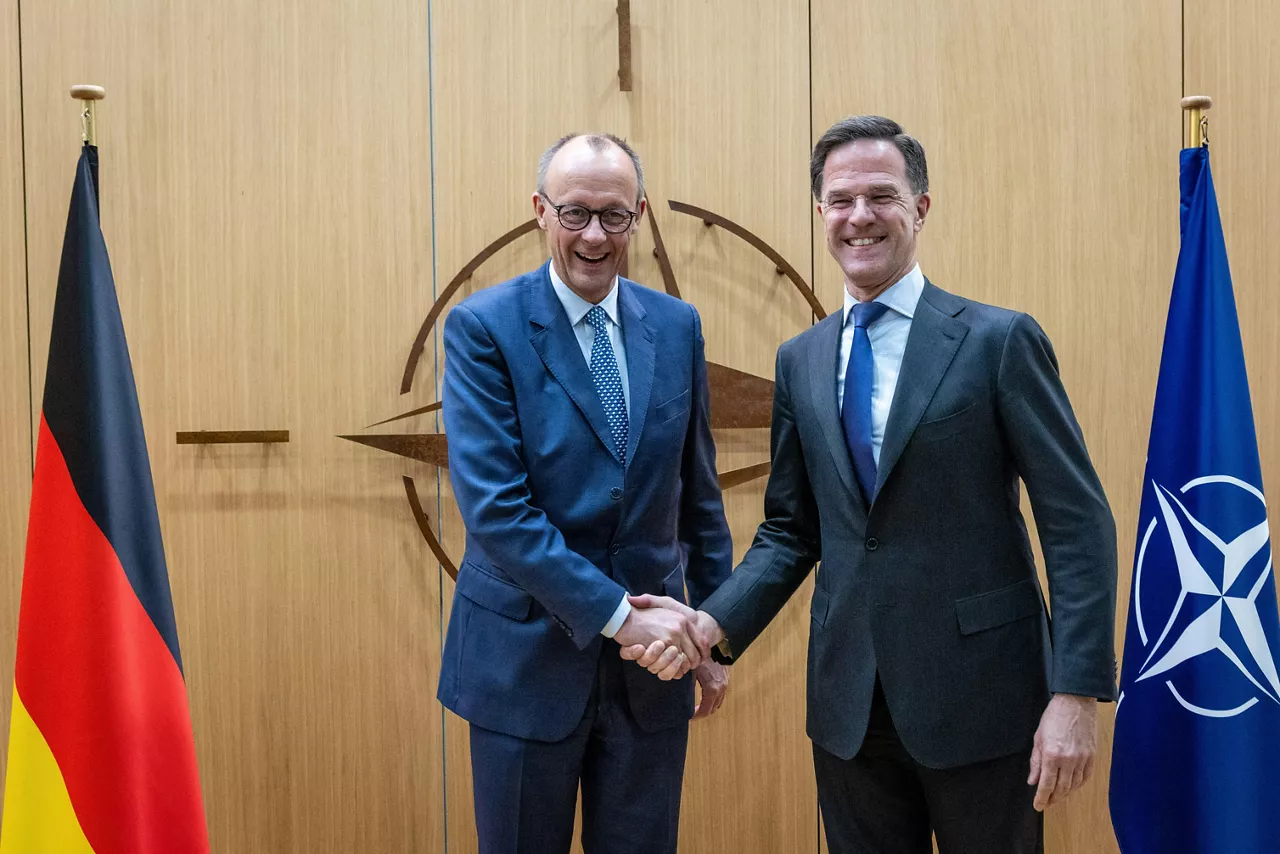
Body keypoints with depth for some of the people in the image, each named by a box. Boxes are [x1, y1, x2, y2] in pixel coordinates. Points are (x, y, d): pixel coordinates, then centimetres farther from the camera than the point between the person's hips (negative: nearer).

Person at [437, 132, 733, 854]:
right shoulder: (482, 327, -10)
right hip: (527, 658, -3)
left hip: (653, 659, 4)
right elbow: (493, 505, -18)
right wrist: (617, 613, -20)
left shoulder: (677, 325, 3)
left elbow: (699, 491, 9)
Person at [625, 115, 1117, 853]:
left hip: (980, 699, -3)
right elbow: (791, 531, 10)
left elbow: (1080, 524, -8)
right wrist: (715, 624, -5)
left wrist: (1078, 694, -14)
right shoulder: (801, 360, 7)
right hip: (848, 704, 4)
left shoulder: (999, 341, -7)